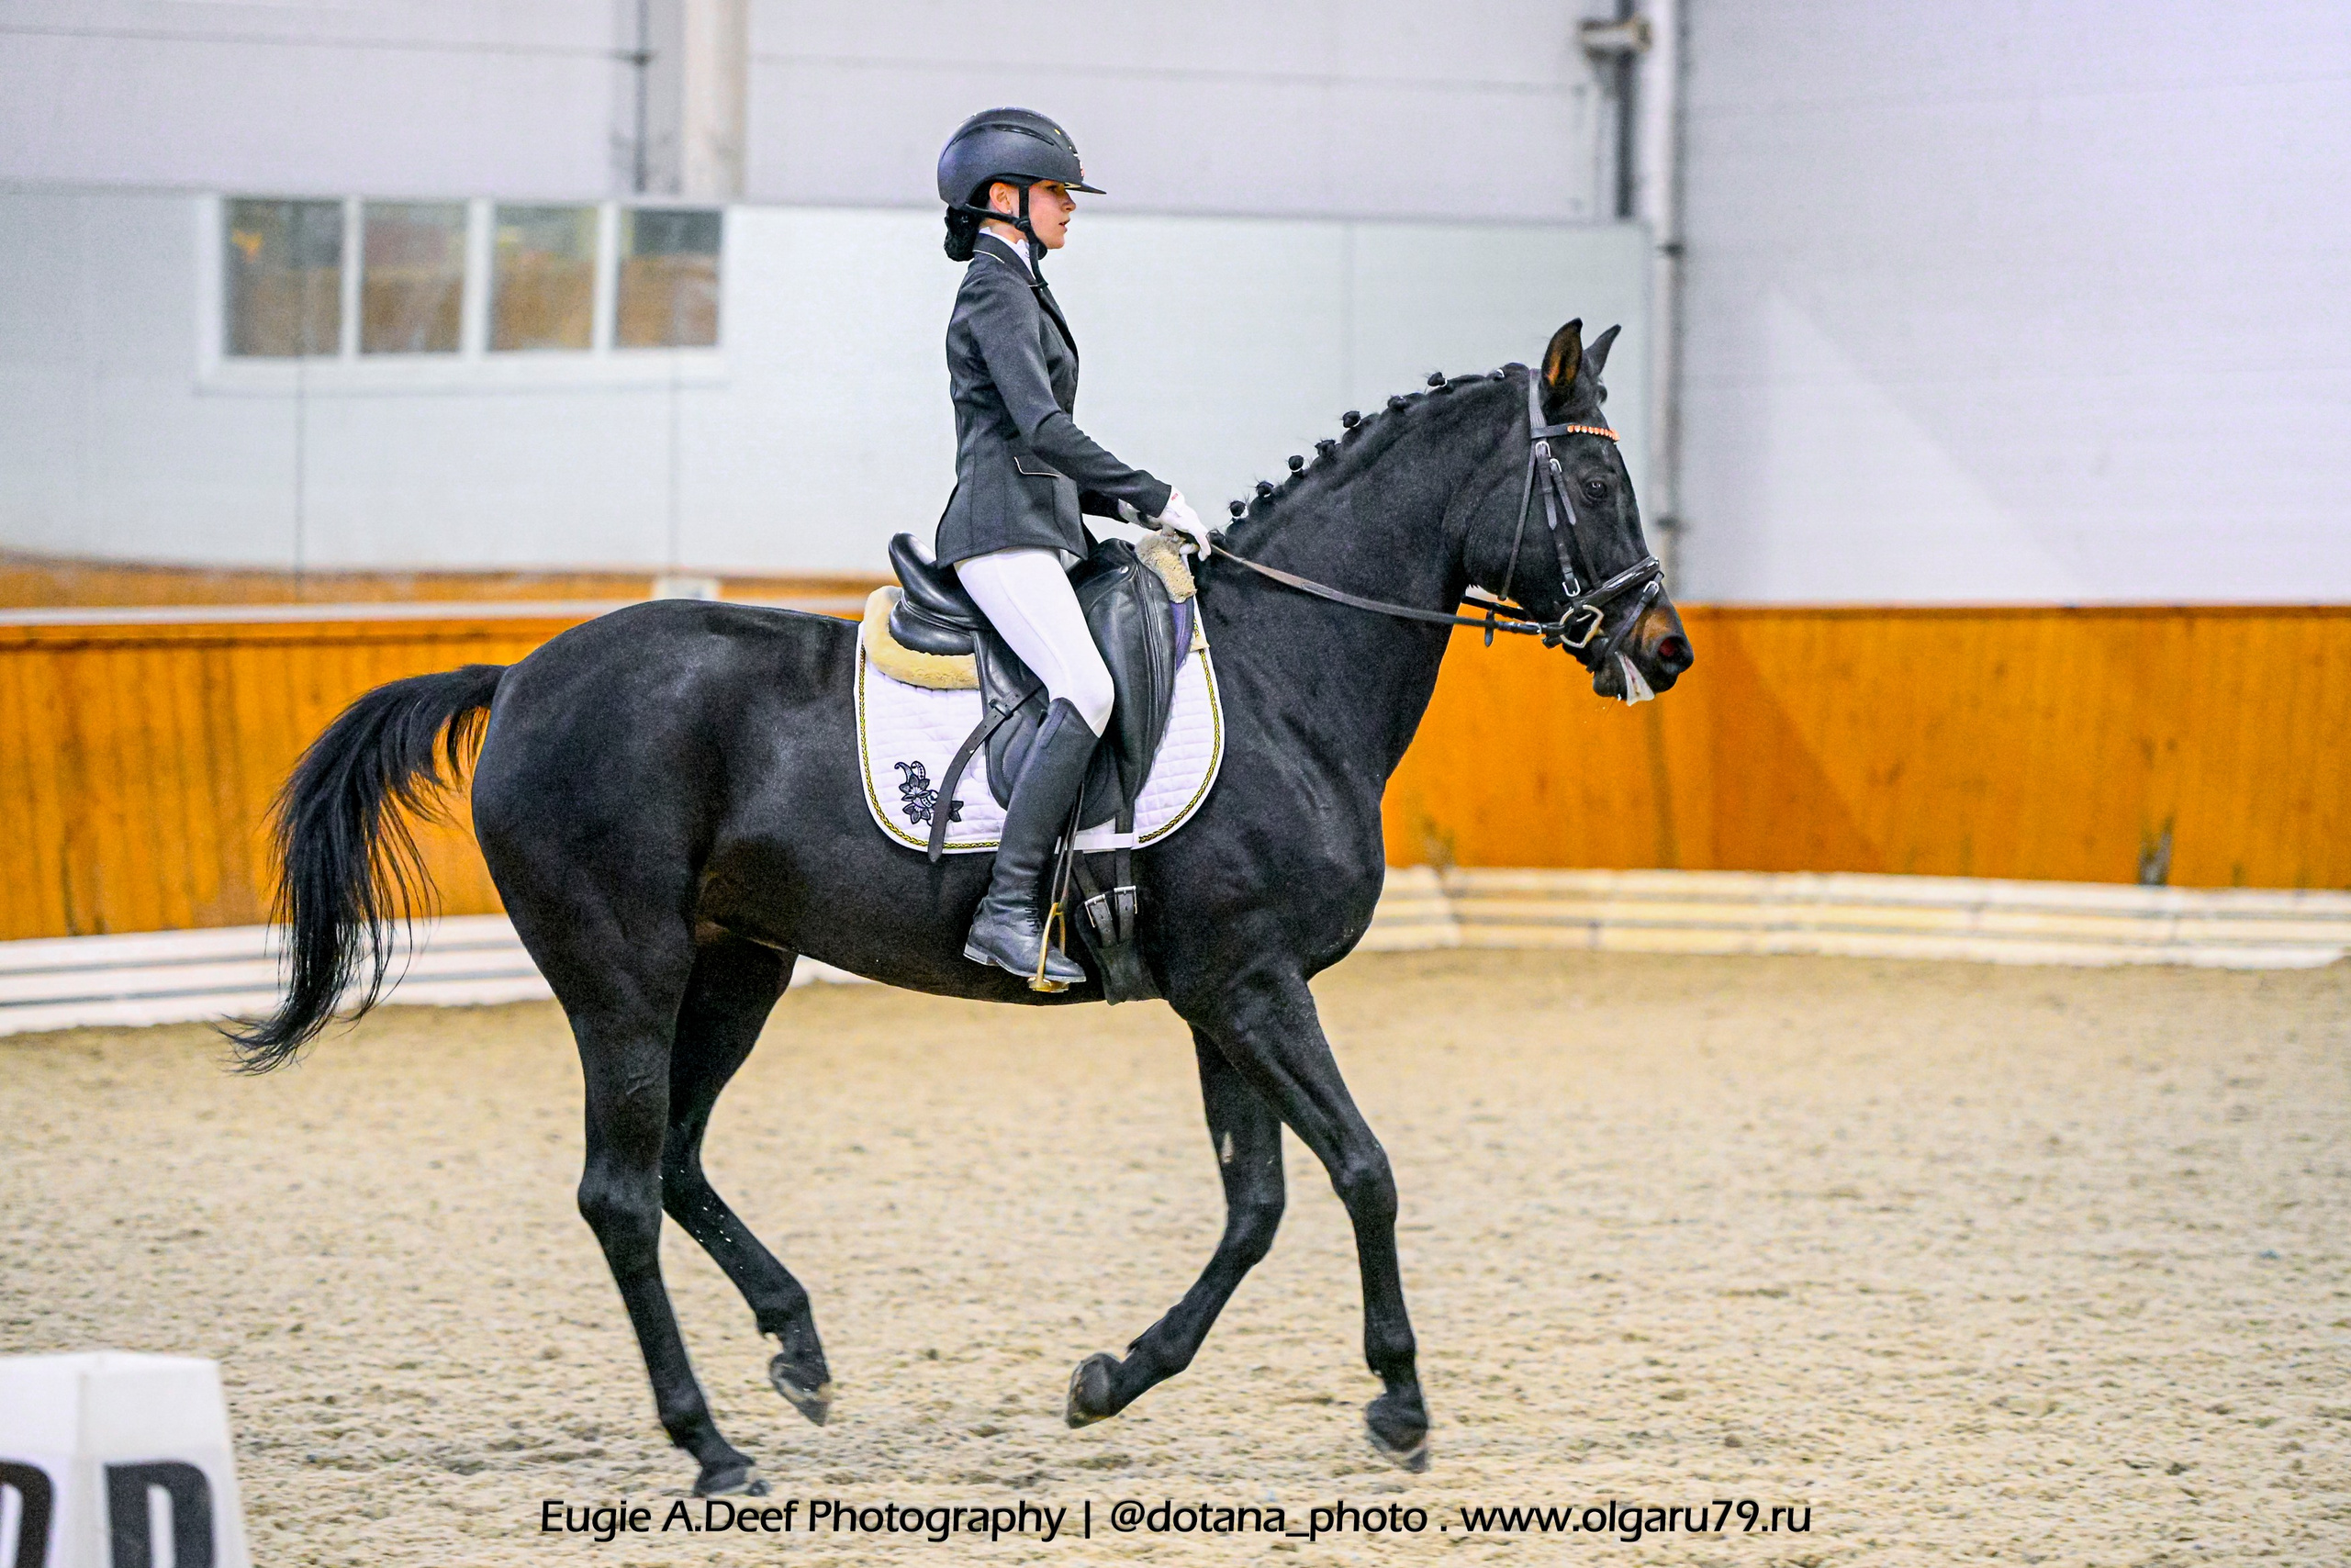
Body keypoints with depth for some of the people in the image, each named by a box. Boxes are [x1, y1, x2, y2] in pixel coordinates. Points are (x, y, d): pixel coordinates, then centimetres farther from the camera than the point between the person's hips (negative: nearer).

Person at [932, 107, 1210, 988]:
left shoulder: (1016, 289, 24)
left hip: (1039, 533, 11)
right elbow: (1043, 429, -20)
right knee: (1086, 689, -28)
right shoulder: (997, 289, -8)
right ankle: (1008, 908, -33)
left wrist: (1126, 507, 16)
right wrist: (1155, 498, -16)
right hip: (1005, 535, -11)